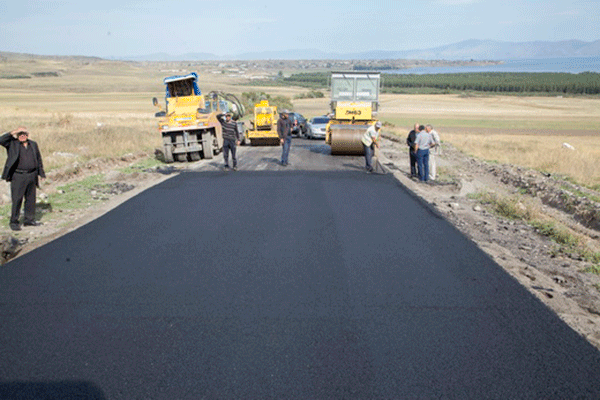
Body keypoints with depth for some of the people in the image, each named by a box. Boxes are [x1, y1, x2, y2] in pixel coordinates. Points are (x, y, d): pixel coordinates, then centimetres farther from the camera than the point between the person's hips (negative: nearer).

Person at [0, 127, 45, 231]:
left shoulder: (33, 145, 12)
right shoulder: (12, 144, 1)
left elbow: (38, 159, 18)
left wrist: (41, 173, 16)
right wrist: (13, 132, -16)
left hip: (32, 176, 4)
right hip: (18, 177, -4)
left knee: (31, 199, 10)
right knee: (17, 200, -3)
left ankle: (29, 220, 22)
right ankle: (14, 222, 7)